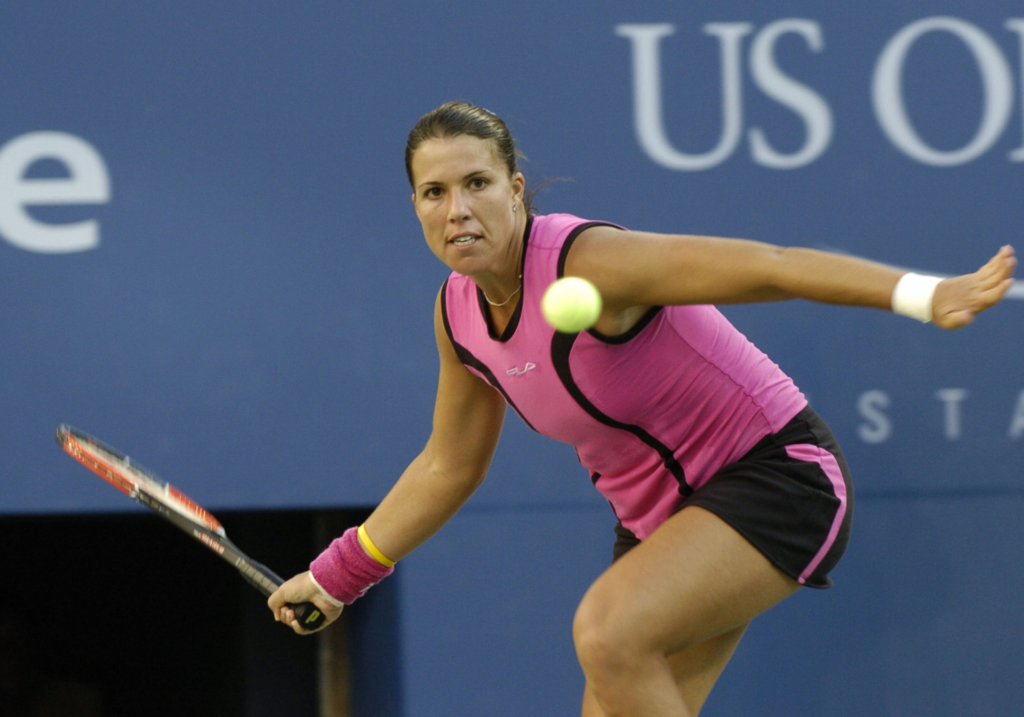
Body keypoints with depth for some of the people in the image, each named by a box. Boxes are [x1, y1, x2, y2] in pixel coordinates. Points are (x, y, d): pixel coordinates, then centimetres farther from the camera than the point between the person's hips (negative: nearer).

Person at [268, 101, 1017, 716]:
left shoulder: (588, 262, -25)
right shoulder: (458, 315, -1)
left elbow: (766, 267, -34)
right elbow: (448, 466, 16)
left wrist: (921, 294, -47)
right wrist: (335, 577, 18)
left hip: (773, 476, -8)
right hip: (660, 518, 8)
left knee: (608, 631, -31)